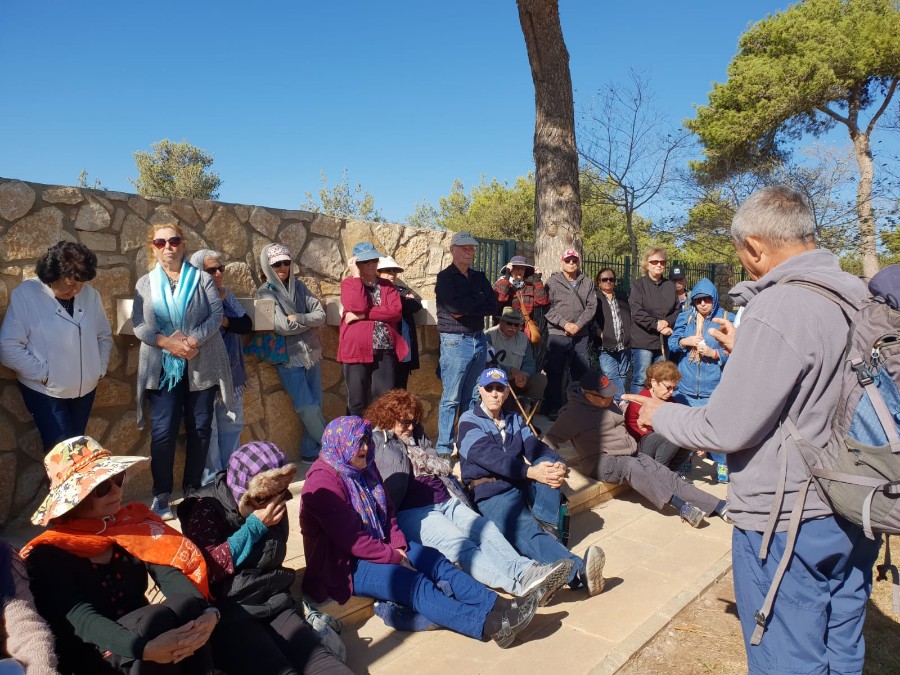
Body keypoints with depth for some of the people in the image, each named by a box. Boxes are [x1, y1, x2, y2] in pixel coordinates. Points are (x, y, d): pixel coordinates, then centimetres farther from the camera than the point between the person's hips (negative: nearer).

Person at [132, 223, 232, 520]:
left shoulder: (201, 278, 4)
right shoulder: (145, 283, 8)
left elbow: (217, 314, -5)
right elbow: (138, 325, 0)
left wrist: (194, 339, -19)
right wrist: (167, 343, -17)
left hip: (201, 365, 0)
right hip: (163, 368, 0)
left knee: (200, 429, 6)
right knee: (163, 432, -5)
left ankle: (193, 490, 21)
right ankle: (161, 496, 9)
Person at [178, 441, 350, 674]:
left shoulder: (275, 506, 11)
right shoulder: (207, 507, -6)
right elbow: (207, 569, -17)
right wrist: (254, 526, -16)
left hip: (274, 603, 5)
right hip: (228, 611, -5)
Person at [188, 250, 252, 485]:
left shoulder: (228, 295, 10)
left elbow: (246, 324, -3)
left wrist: (223, 321, -17)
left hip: (231, 372, 7)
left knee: (232, 424, 15)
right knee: (208, 428, 1)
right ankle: (212, 478, 13)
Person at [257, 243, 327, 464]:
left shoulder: (298, 285, 8)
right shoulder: (265, 292, -4)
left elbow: (321, 315, -1)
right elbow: (283, 326, -17)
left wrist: (298, 318, -16)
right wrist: (309, 321, -5)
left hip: (312, 353, 4)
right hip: (289, 358, -4)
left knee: (315, 405, 7)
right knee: (307, 408, -4)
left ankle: (311, 452, 20)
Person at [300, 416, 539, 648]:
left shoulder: (364, 469, 8)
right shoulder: (323, 483, -19)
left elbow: (387, 513, 11)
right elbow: (353, 540, -22)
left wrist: (399, 547, -6)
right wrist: (394, 557, -16)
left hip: (380, 547, 9)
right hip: (344, 565, -9)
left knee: (435, 560, -11)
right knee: (415, 584, -27)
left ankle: (498, 606, -22)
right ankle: (492, 625, -38)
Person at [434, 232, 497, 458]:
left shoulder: (479, 277, 14)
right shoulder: (445, 277, -3)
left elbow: (493, 307, 0)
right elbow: (456, 305, -20)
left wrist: (466, 309, -11)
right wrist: (479, 300, -6)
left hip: (479, 340, 6)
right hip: (455, 342, -6)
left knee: (472, 398, 11)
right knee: (451, 398, -3)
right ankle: (444, 448, 5)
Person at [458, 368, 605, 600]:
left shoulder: (515, 420, 20)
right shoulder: (469, 421, 1)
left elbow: (536, 447, 4)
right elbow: (490, 457, -16)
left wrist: (559, 464, -19)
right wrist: (531, 471, -30)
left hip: (522, 485, 6)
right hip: (491, 494, -6)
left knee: (549, 463, -19)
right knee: (526, 531, -33)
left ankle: (545, 526, -27)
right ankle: (579, 571, -53)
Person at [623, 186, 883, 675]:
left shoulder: (776, 310, -24)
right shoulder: (860, 299, 2)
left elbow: (726, 430, -21)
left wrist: (660, 415, -4)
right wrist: (745, 354, 19)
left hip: (787, 523, -8)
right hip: (856, 514, 8)